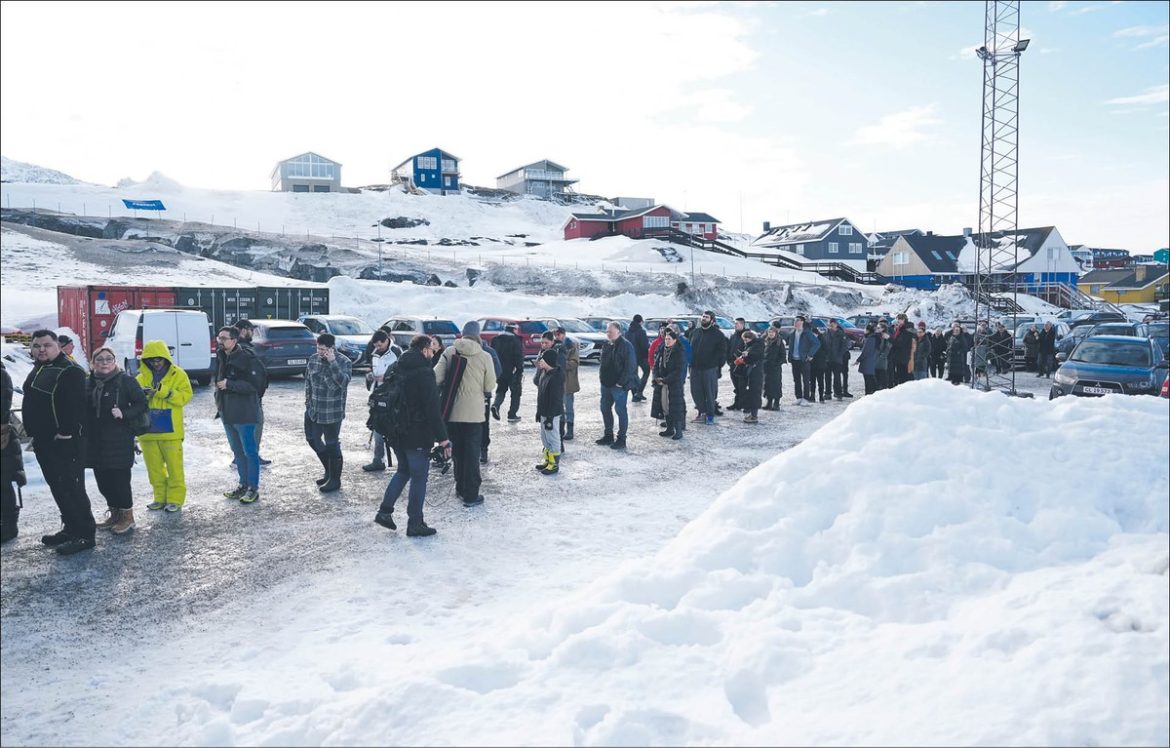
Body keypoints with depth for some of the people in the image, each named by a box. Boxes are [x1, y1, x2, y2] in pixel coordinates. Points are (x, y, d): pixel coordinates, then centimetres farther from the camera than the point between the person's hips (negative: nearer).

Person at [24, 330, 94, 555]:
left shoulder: (70, 371, -15)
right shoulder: (38, 370, 16)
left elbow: (76, 405, -23)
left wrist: (66, 432, -24)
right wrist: (33, 431, 19)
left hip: (64, 443, -10)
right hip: (43, 441, 10)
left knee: (71, 488, -8)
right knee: (58, 487, 15)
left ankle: (85, 534, -4)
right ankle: (71, 528, 25)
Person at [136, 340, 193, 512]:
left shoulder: (178, 374, -1)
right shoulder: (142, 377, 10)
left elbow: (186, 395, -10)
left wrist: (166, 392, -23)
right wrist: (141, 394, -15)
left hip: (170, 430, -4)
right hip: (148, 430, 4)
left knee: (174, 466, -1)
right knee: (154, 467, 12)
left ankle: (175, 499, 7)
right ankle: (160, 497, 23)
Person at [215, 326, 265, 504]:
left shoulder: (247, 358, -15)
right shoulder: (221, 357, 10)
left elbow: (253, 384, -22)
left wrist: (229, 384, -21)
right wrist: (218, 401, 14)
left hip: (244, 413, -8)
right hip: (226, 412, 8)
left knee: (249, 451, -1)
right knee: (237, 451, 16)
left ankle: (253, 488, 6)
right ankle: (243, 484, 27)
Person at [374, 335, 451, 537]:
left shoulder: (397, 369, 9)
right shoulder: (424, 373, -16)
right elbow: (432, 409, -20)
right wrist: (442, 438, -17)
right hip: (418, 435, -8)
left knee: (403, 471, 23)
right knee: (419, 477, 2)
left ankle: (385, 511, 17)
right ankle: (415, 524, 8)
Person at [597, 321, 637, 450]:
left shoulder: (626, 345, -13)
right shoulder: (607, 345, 12)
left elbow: (630, 366, -18)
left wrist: (621, 382, -19)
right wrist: (602, 376, 12)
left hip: (619, 385, -9)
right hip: (606, 384, 9)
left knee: (621, 410, -2)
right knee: (605, 408, 14)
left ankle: (621, 439, 5)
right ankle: (608, 436, 28)